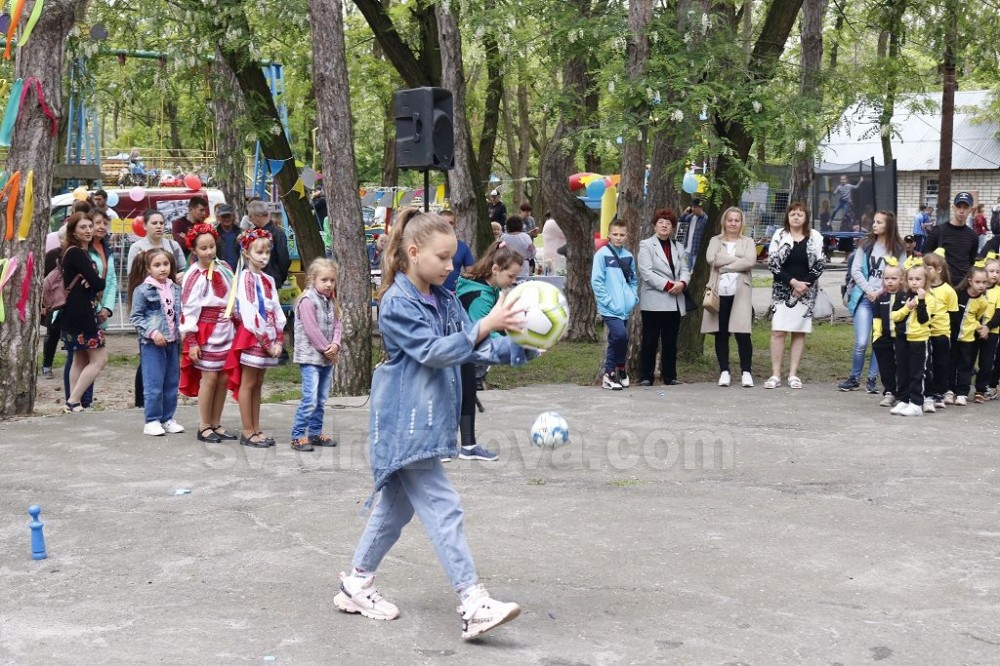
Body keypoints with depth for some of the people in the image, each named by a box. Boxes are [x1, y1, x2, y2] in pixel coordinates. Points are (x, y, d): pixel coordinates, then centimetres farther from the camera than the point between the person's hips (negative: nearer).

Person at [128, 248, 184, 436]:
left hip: (173, 342, 6)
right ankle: (152, 421, 5)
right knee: (154, 384, -4)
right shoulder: (142, 290, -8)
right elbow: (136, 317, -8)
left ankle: (167, 419, 21)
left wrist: (183, 332, 3)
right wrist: (152, 332, -16)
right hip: (151, 343, -5)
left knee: (172, 383, 10)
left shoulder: (175, 289, 8)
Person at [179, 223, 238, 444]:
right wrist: (191, 342, -14)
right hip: (206, 332, -6)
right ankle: (204, 427, 8)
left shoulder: (224, 267, 6)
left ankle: (216, 424, 18)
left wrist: (236, 326, 14)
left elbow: (234, 298, 14)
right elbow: (188, 310, -12)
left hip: (226, 330, 6)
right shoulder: (194, 276, -12)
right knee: (209, 378, -2)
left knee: (224, 378, 8)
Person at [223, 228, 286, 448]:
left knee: (258, 384, 11)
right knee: (247, 384, -1)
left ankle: (256, 430, 15)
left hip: (269, 339, 7)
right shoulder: (245, 277, -9)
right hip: (251, 336, -7)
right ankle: (248, 432, 2)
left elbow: (276, 311, 10)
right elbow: (249, 313, -16)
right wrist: (266, 341, -15)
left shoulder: (268, 280, 13)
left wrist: (278, 340, -2)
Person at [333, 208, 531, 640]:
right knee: (443, 510, -11)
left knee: (397, 505, 17)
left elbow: (475, 349, 6)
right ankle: (474, 605, -12)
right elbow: (433, 352, -23)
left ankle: (356, 585, 31)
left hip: (427, 422, 9)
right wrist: (485, 325, -31)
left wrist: (521, 348, -8)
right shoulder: (397, 304, -14)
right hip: (405, 425, -9)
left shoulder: (445, 301, 10)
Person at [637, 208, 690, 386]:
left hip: (674, 302, 5)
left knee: (670, 342, 8)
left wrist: (682, 283, -11)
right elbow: (646, 272, -10)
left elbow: (685, 270, 12)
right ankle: (645, 377, 1)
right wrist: (668, 285, -16)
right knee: (650, 341, -3)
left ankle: (669, 376, 14)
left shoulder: (678, 247, 19)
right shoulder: (646, 245, 0)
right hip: (653, 302, -5)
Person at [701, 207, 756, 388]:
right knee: (721, 334, 3)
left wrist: (725, 264, -10)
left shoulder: (747, 242, 11)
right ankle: (724, 371, 10)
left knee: (742, 333, -8)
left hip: (741, 292, -1)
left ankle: (746, 372, -2)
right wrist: (737, 259, -7)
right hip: (719, 291, 1)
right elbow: (711, 258, -7)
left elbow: (750, 261, -8)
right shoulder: (715, 241, 13)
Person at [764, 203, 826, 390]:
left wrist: (804, 284, -11)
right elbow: (772, 263, -5)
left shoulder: (815, 237, 4)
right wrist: (793, 282, -13)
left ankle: (793, 374, 8)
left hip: (806, 291, 1)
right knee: (778, 331, -7)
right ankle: (775, 375, -3)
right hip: (782, 290, -1)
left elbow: (820, 264, 1)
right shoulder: (779, 235, 2)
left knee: (800, 332, 3)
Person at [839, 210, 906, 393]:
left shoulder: (898, 250, 2)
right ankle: (854, 378, 8)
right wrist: (868, 290, -7)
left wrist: (880, 292, -12)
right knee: (861, 343, -6)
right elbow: (855, 270, 3)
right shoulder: (866, 245, 6)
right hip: (864, 298, 0)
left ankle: (872, 379, 14)